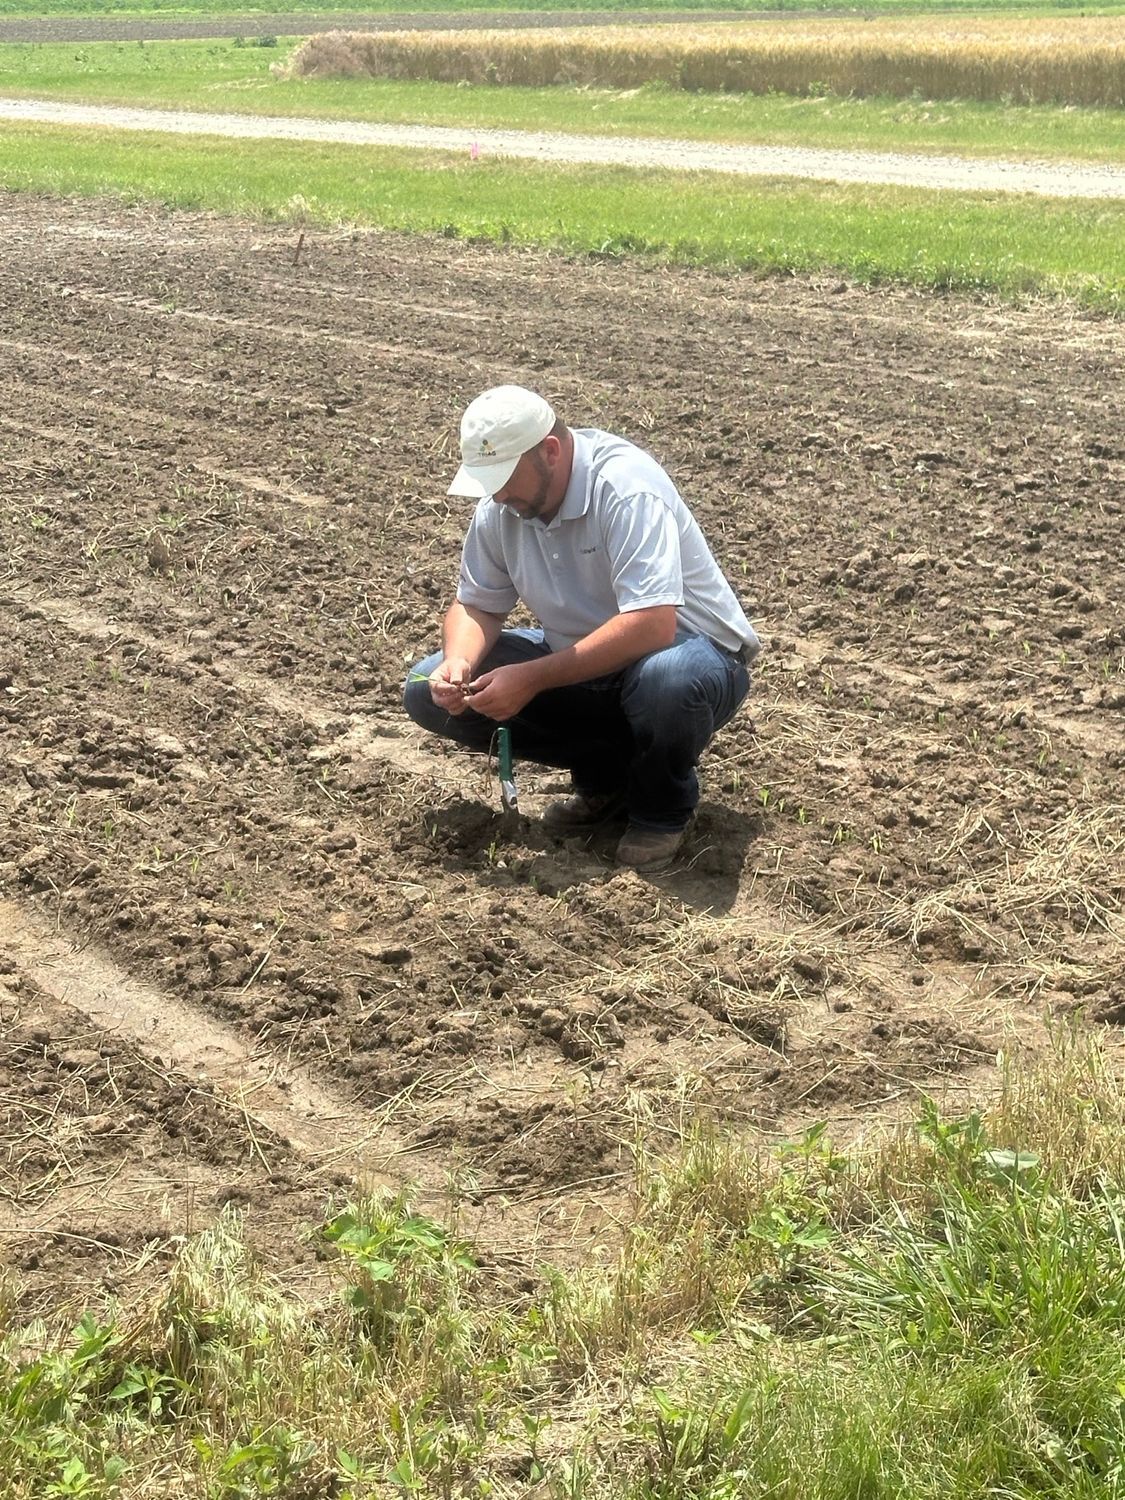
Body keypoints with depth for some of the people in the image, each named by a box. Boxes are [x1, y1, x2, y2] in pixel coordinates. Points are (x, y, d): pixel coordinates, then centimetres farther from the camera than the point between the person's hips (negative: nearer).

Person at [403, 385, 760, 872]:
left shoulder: (623, 485, -28)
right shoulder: (499, 507, -7)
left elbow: (651, 625, -38)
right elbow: (476, 605, 5)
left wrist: (532, 679, -37)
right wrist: (458, 662, -19)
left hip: (686, 650, -7)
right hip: (581, 662, 7)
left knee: (665, 678, -43)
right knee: (432, 693, -7)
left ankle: (662, 810, -9)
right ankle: (604, 777, 5)